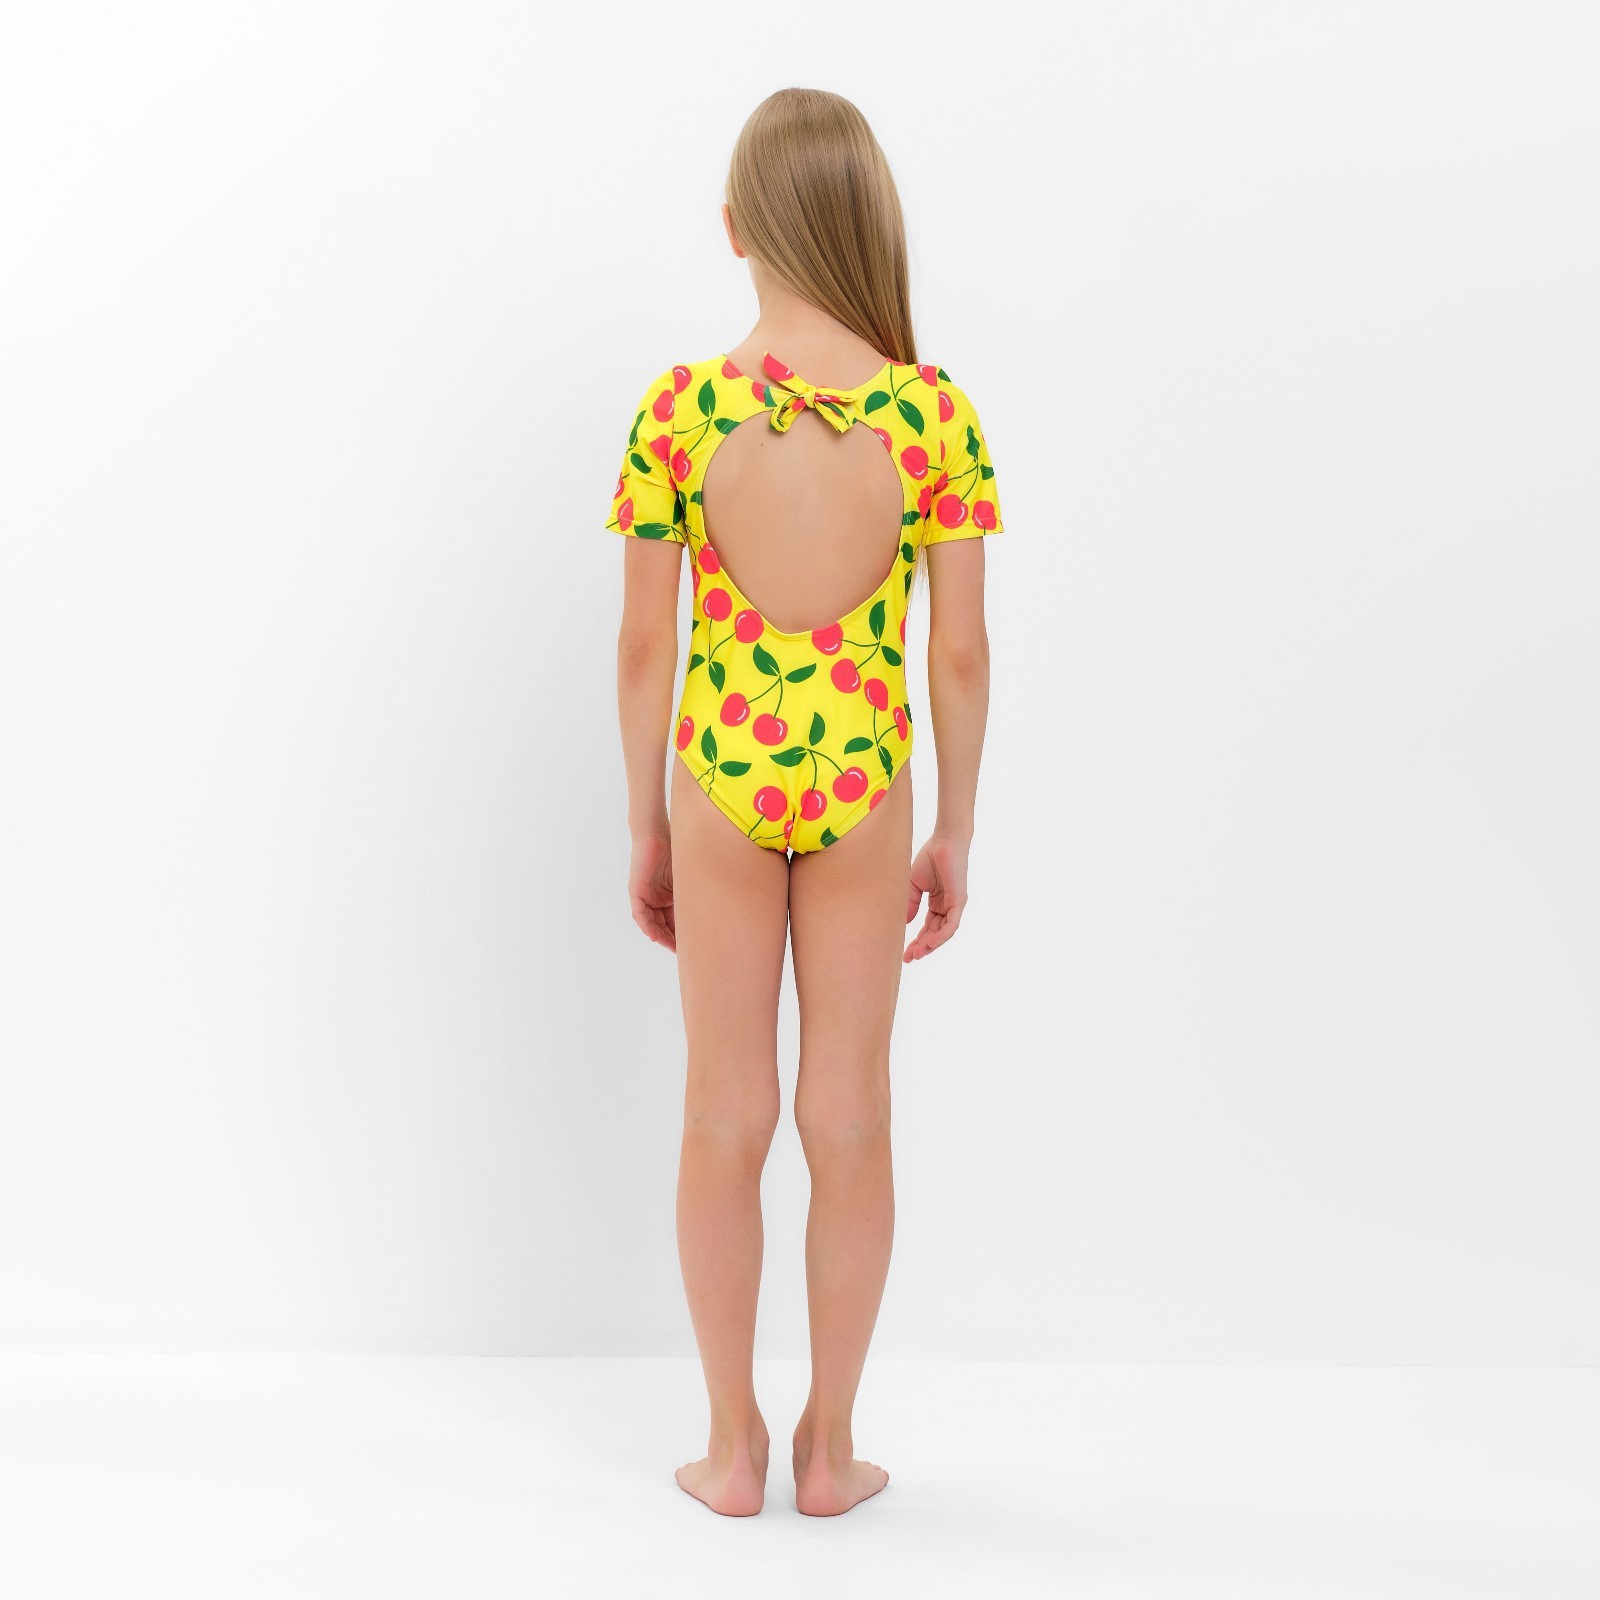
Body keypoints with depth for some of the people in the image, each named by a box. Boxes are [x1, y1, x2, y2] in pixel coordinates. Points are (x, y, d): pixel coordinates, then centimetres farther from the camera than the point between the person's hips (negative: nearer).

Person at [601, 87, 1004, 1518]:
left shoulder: (679, 408, -10)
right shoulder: (934, 411, -10)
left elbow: (645, 645, -5)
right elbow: (961, 653, -6)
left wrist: (647, 831, 7)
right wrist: (957, 836, 6)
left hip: (721, 782, 0)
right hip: (865, 788, 0)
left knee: (728, 1116, 13)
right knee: (849, 1120, 12)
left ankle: (735, 1448, 23)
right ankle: (831, 1451, 24)